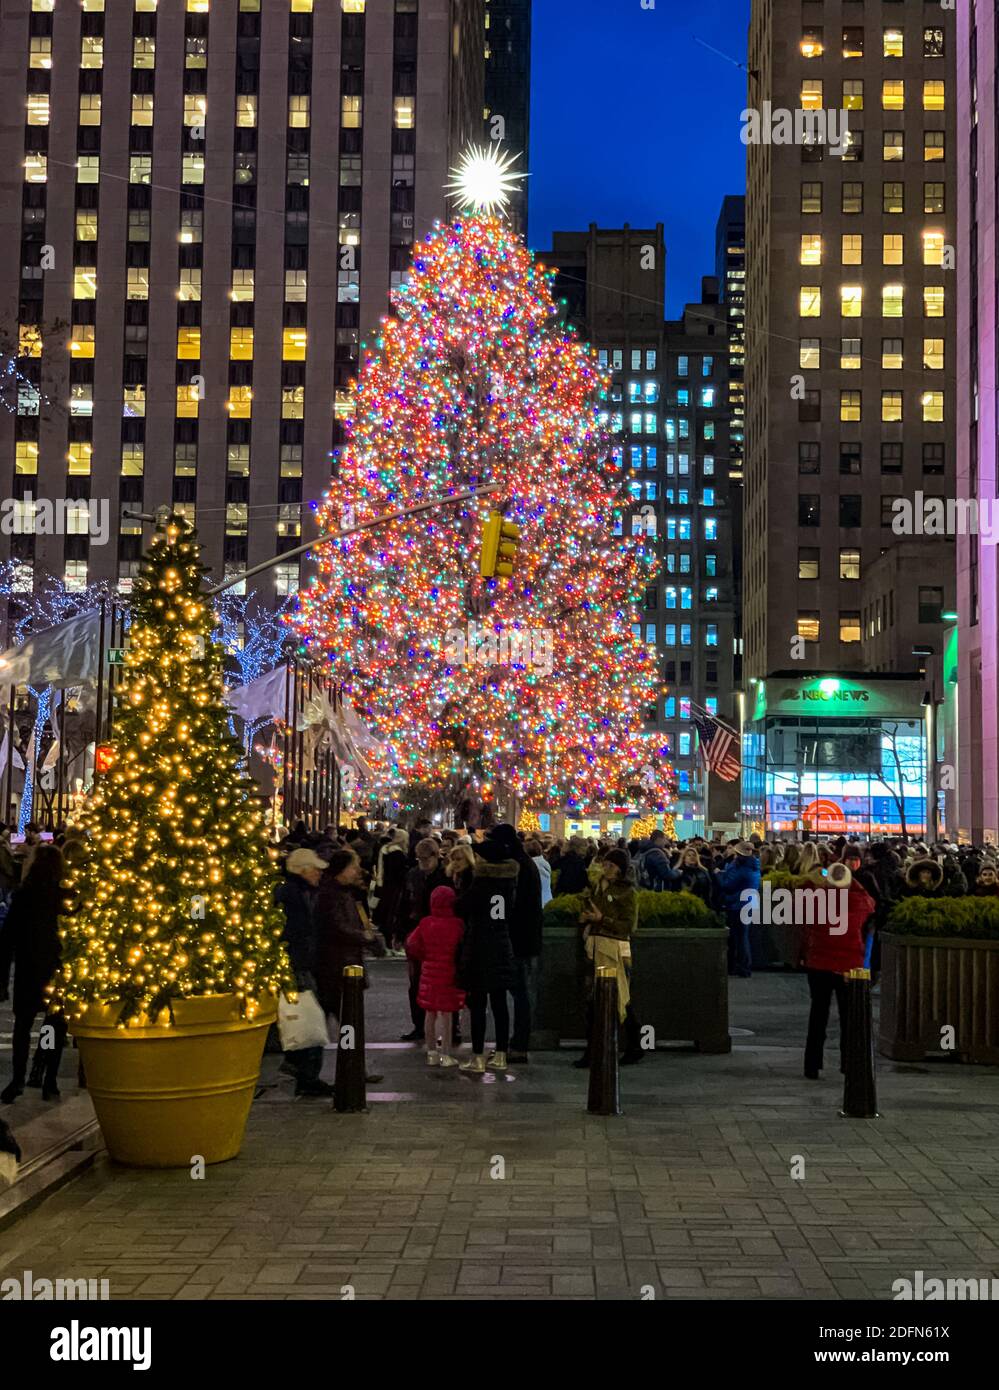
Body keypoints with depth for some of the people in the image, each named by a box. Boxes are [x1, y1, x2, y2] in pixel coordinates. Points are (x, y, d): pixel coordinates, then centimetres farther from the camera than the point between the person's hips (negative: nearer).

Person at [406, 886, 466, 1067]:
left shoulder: (425, 923, -2)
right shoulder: (457, 925, -14)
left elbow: (412, 945, 4)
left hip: (429, 972, 4)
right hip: (449, 974, -4)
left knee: (430, 1013, 13)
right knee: (447, 1014, 2)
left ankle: (432, 1053, 19)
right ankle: (445, 1055, 5)